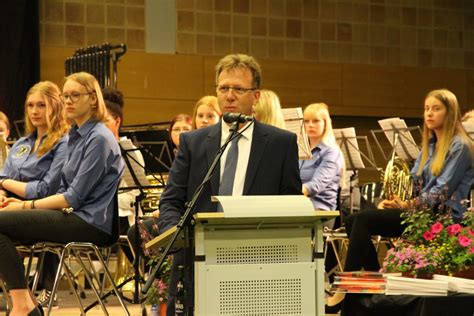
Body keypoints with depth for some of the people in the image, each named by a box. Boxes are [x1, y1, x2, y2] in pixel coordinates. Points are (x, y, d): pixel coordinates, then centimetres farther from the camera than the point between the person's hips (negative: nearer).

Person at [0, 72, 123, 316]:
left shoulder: (99, 139, -12)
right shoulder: (75, 136, 17)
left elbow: (74, 197, -17)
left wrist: (27, 206, -13)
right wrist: (25, 205, 2)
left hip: (91, 222, -9)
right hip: (76, 215, 9)